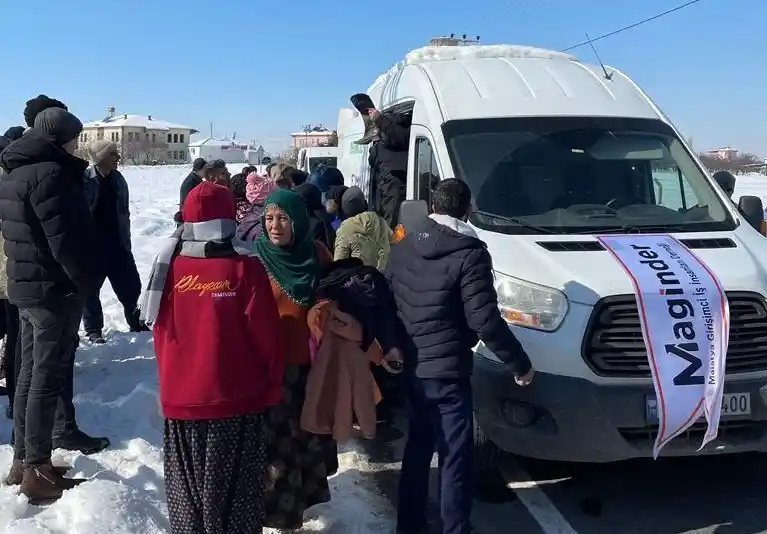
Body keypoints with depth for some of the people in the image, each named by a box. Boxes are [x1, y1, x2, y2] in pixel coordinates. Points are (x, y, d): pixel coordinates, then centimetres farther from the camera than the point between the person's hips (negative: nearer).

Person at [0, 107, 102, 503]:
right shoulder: (49, 173, -18)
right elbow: (65, 239, -21)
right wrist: (88, 281, -11)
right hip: (55, 290, -10)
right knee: (48, 379, -3)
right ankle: (37, 470, 4)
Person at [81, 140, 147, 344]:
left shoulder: (118, 179, 6)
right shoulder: (84, 180, -12)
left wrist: (126, 240, 12)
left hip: (116, 243, 5)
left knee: (131, 285, 10)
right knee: (90, 288, 7)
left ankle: (136, 323, 25)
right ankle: (94, 330, 19)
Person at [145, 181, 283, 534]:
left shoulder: (170, 268, -4)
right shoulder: (244, 268, -13)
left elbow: (162, 336, 6)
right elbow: (266, 337, -9)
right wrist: (272, 388, 5)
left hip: (180, 399, 3)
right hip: (237, 400, -3)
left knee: (188, 490, 19)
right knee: (235, 491, 11)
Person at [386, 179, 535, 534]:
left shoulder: (403, 247, 6)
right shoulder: (470, 254, -14)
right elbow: (484, 319, -18)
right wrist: (519, 363, -9)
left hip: (410, 366, 7)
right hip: (447, 370, -7)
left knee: (417, 447, 21)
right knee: (455, 458, 3)